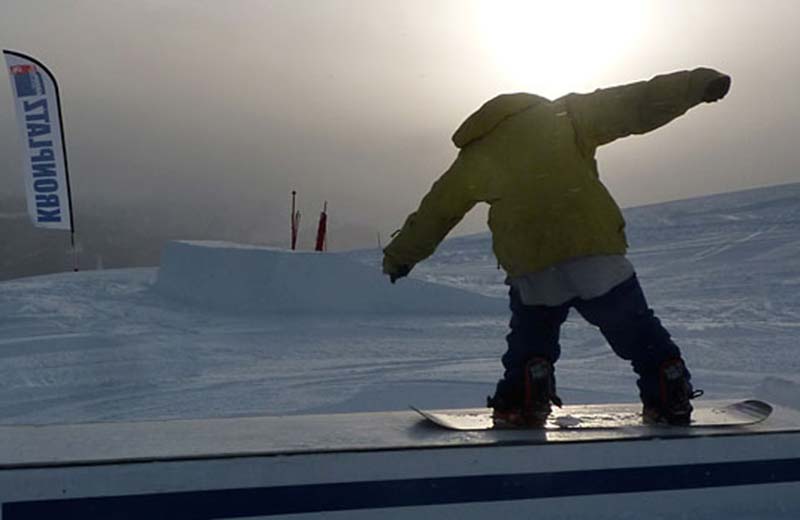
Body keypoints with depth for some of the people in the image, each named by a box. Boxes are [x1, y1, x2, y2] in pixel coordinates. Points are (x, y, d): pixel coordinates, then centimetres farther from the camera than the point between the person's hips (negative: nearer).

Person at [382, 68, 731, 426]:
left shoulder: (474, 160, 19)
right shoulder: (565, 115, 16)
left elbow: (435, 211, 29)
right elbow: (636, 105, 11)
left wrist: (399, 257, 42)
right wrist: (699, 84, 16)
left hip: (532, 272, 1)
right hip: (596, 251, 0)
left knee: (531, 337, 24)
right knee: (637, 331, 13)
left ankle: (523, 399, 10)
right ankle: (671, 395, 8)